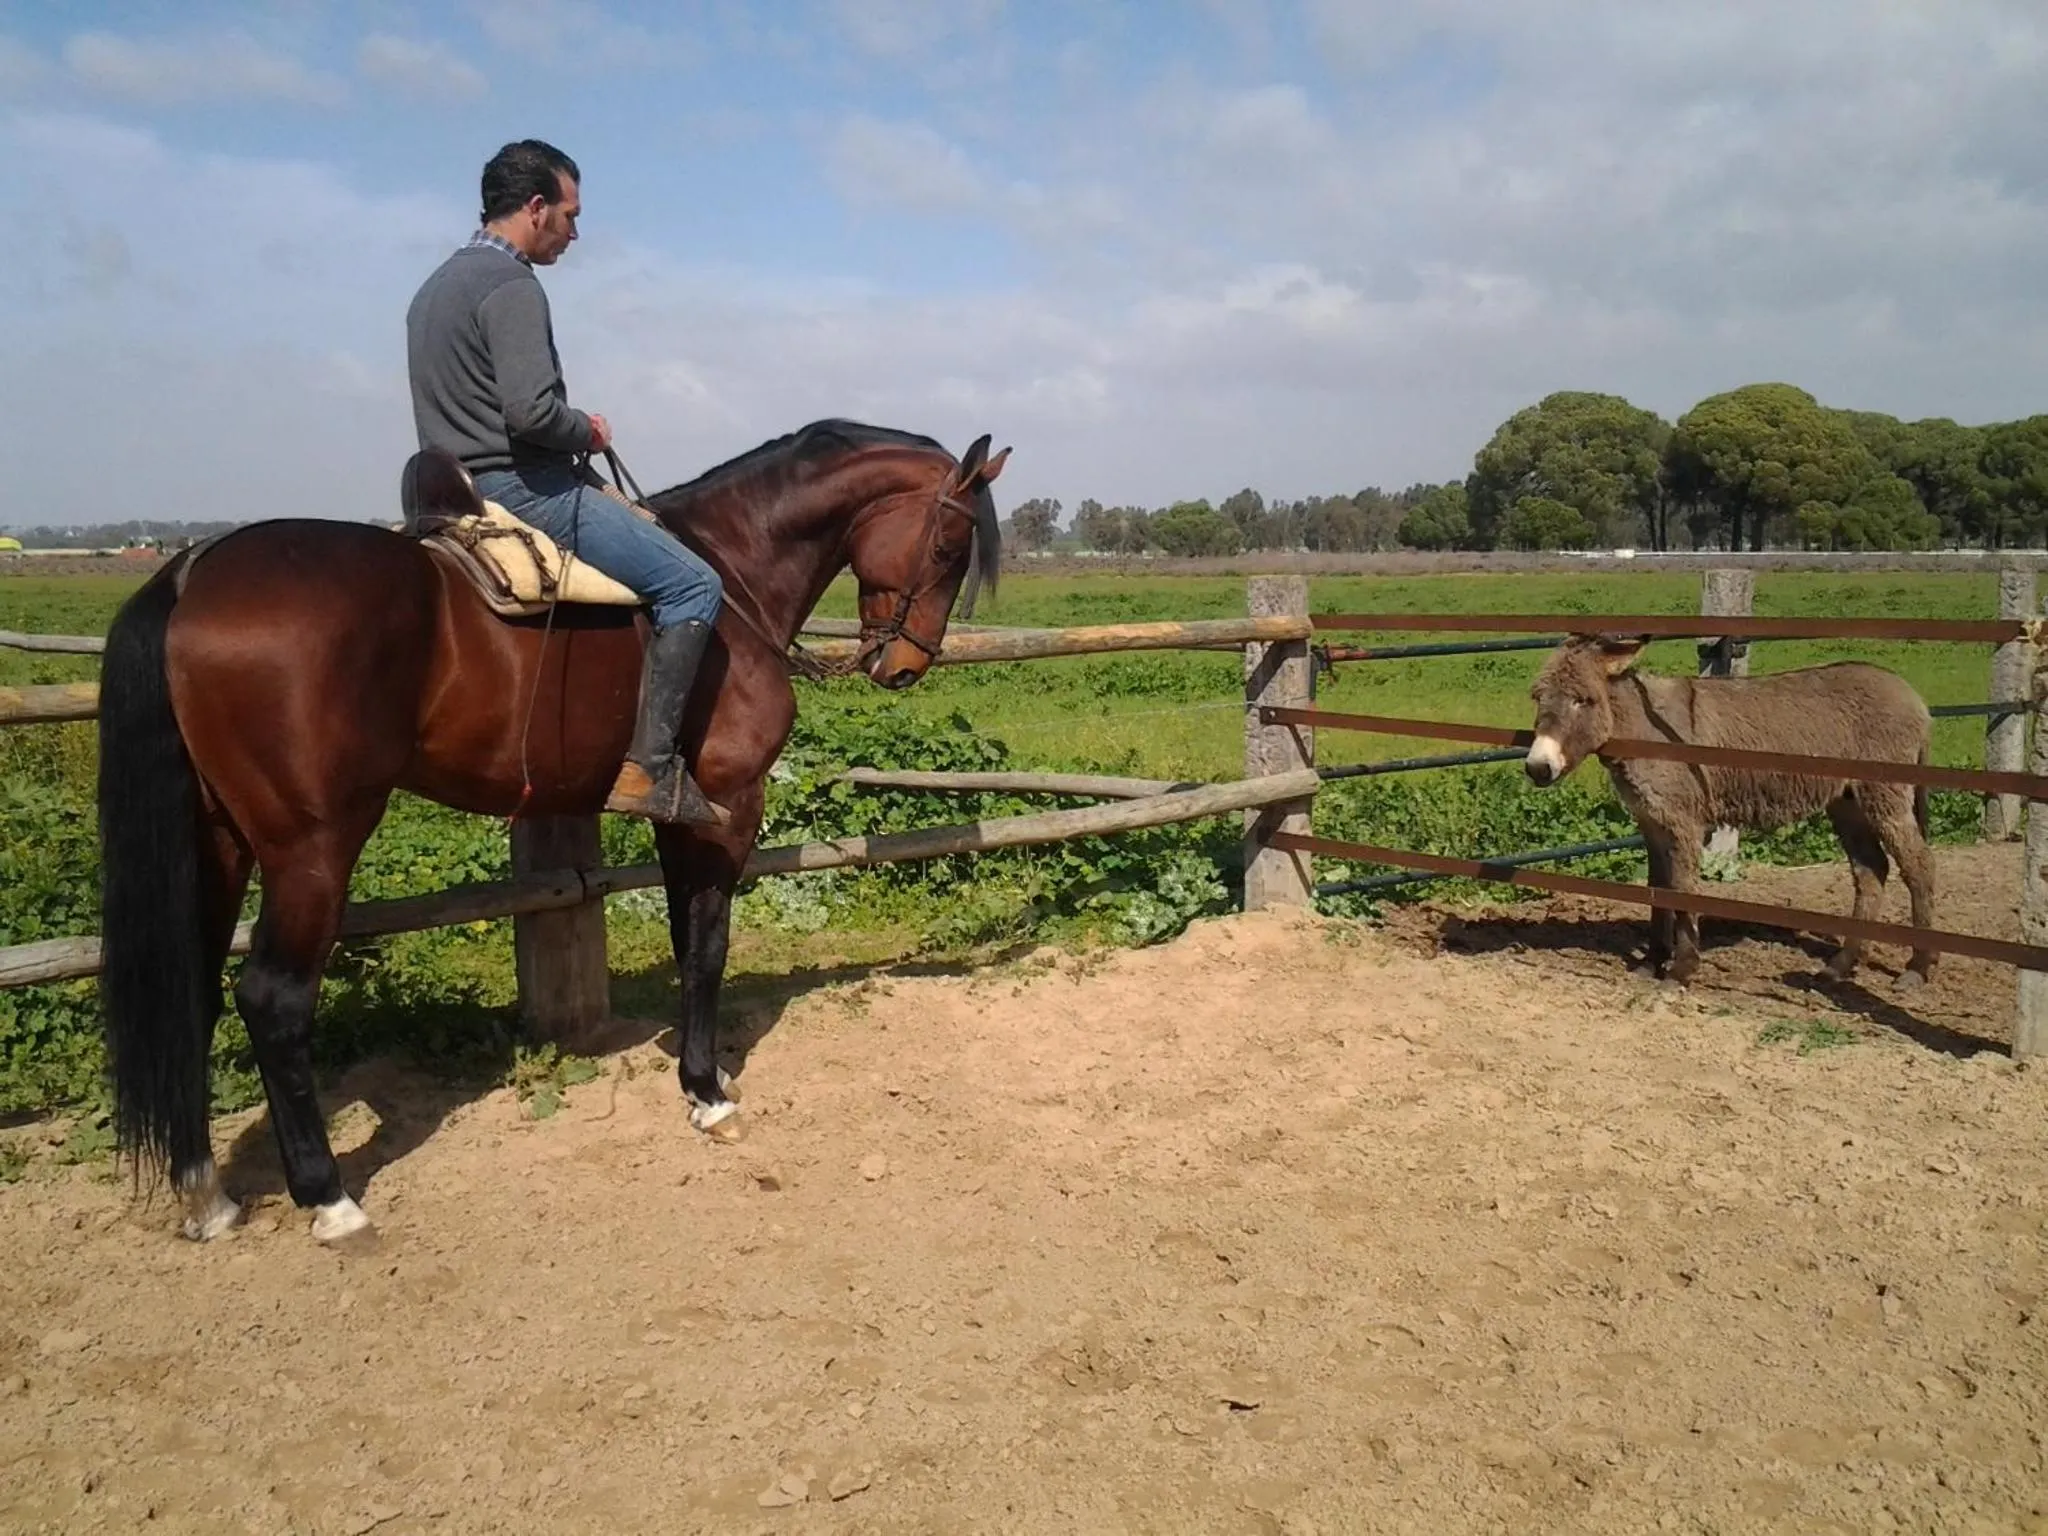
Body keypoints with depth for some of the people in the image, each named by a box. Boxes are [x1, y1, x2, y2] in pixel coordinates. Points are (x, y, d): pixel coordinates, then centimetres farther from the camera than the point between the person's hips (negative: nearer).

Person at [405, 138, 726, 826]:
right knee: (693, 585, -10)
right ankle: (647, 768, -15)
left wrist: (575, 434, 17)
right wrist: (588, 430, -6)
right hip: (523, 494, -11)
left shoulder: (437, 285, 20)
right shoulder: (511, 285, -13)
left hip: (464, 496, 11)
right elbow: (531, 410, -26)